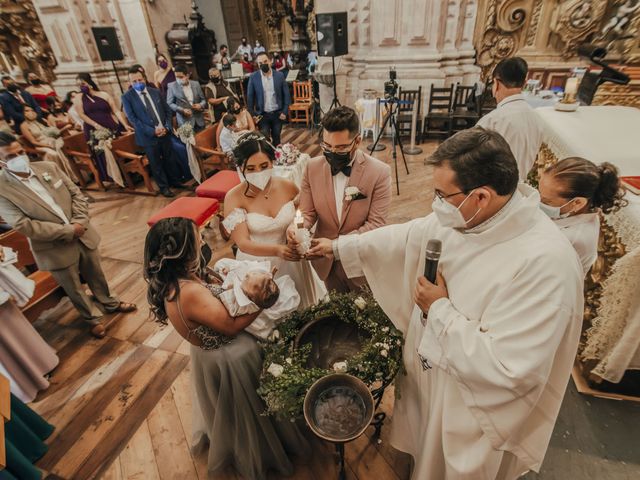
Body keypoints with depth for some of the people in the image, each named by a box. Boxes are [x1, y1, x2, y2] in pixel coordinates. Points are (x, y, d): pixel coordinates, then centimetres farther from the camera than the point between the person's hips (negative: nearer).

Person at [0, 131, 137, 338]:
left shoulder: (48, 167, -3)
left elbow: (77, 194, 0)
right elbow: (23, 226, -20)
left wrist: (79, 222, -14)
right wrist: (68, 231, -20)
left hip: (83, 235, 4)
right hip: (55, 249, -3)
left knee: (96, 274, 22)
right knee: (74, 288, 16)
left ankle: (109, 303, 46)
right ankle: (93, 318, 38)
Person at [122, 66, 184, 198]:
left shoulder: (156, 92, 7)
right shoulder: (127, 97, -4)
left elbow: (167, 111, 9)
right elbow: (133, 119, -10)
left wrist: (167, 127, -7)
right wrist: (152, 131, -18)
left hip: (164, 132, 3)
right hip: (148, 136, -3)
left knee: (171, 159, 13)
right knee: (156, 164, 7)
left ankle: (175, 181, 31)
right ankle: (164, 187, 21)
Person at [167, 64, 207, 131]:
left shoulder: (196, 84, 8)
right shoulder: (172, 86, 0)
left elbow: (203, 99, 14)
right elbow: (169, 103, 0)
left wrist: (200, 105, -8)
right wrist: (182, 110, -15)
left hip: (199, 120, 3)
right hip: (184, 122, -3)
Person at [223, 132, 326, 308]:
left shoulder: (288, 187, -9)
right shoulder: (234, 198, -16)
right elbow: (243, 243, -20)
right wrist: (277, 250, -35)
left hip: (291, 261, 3)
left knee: (297, 305, 19)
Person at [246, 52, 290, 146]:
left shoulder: (279, 75, -1)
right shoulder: (253, 77, -3)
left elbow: (286, 94, 2)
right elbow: (250, 97, 1)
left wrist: (285, 112, -4)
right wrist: (252, 114, -4)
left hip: (277, 114, 1)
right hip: (262, 115, -1)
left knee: (276, 139, 12)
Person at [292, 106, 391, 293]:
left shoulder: (379, 172, -17)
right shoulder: (313, 167, -7)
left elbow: (376, 224, -18)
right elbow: (307, 213, -4)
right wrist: (296, 228, -27)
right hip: (325, 257, 3)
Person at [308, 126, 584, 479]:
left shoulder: (545, 262, -35)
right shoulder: (462, 215, -12)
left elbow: (509, 370, -35)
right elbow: (406, 237, 2)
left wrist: (441, 310, -25)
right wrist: (339, 246, 8)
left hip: (472, 414, -6)